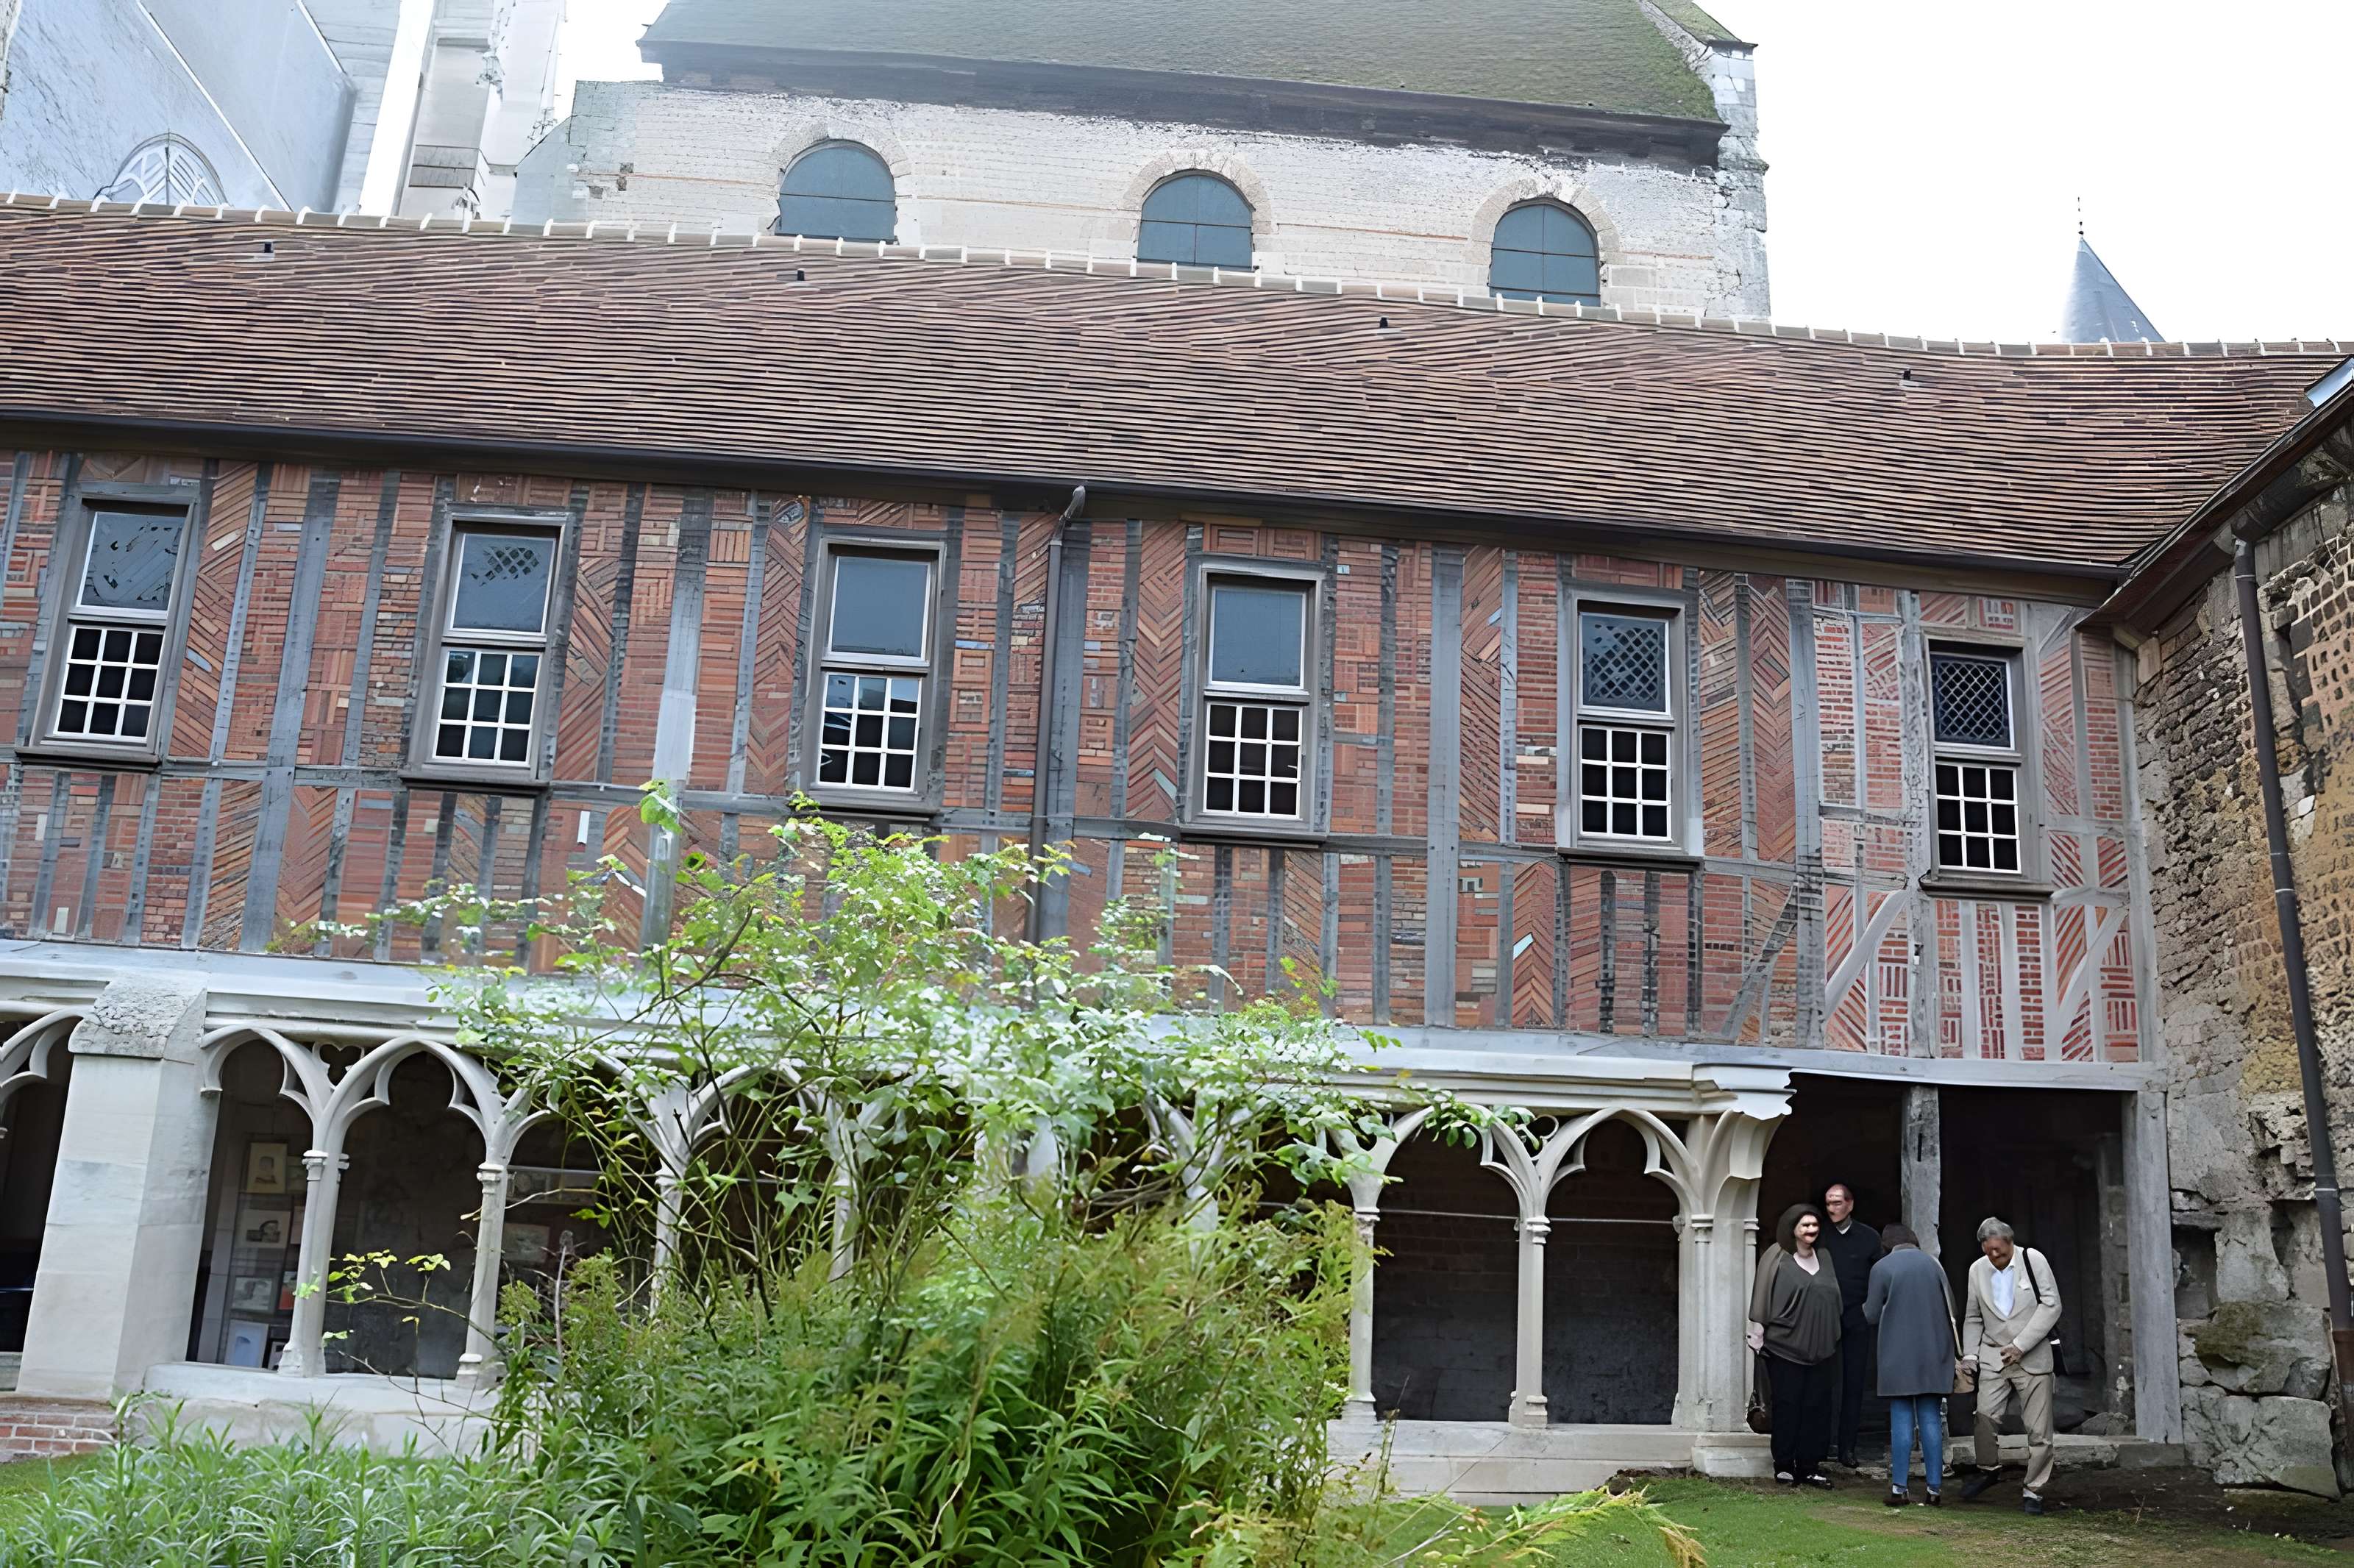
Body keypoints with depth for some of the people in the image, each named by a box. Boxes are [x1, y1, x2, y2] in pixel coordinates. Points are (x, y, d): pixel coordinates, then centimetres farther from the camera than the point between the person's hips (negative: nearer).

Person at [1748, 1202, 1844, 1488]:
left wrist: (1832, 1336, 17)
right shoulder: (1777, 1258, -3)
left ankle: (1809, 1465, 10)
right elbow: (1763, 1298, -5)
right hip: (1786, 1345, -5)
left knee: (1818, 1406, 4)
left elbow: (1834, 1301, 20)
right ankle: (1784, 1465, 6)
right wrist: (1758, 1335, -10)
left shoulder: (1824, 1260, 12)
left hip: (1820, 1348, 5)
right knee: (1788, 1405, -1)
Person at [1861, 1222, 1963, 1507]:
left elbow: (1872, 1316, -3)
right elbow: (1951, 1311, 11)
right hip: (1934, 1354, 3)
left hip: (1898, 1356, -3)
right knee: (1931, 1420, 6)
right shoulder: (1932, 1264, 5)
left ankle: (1900, 1487, 2)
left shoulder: (1881, 1268, -5)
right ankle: (1935, 1488, 6)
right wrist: (1953, 1354, 25)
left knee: (1901, 1420, 2)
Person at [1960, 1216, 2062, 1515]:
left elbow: (2051, 1305, -7)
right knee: (1985, 1414, -15)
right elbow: (1974, 1318, 18)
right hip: (1994, 1356, 2)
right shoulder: (1978, 1270, 9)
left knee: (2038, 1428, -2)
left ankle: (2034, 1491, 10)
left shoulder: (2033, 1260, -3)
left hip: (2032, 1357, -2)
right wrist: (1970, 1355, 7)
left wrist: (2020, 1345, -12)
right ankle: (1988, 1468, 9)